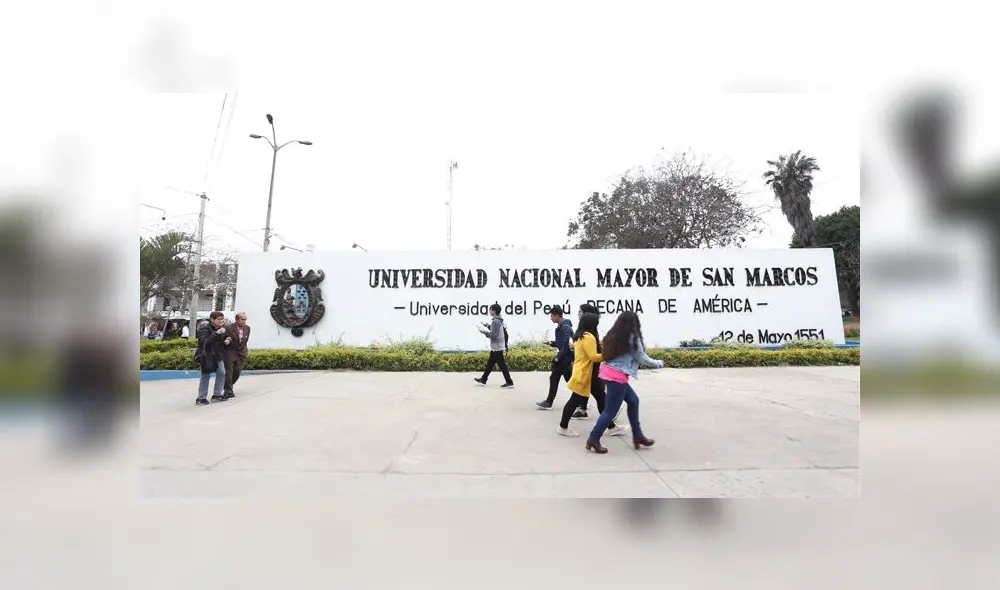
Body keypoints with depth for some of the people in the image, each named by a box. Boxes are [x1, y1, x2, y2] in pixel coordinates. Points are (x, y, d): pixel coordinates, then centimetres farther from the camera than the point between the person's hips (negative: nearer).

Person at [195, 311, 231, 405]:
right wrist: (216, 333, -36)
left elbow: (225, 338, 19)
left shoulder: (221, 328, 4)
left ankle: (216, 394, 16)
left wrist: (227, 340, -6)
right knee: (206, 376, -1)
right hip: (206, 355, -7)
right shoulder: (205, 328, -17)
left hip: (217, 354, 7)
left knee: (222, 373, 4)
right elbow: (204, 342, -29)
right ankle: (201, 398, 10)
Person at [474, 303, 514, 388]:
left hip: (497, 347, -10)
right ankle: (483, 380, 27)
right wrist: (488, 325, 13)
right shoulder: (499, 320, 10)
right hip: (496, 347, 10)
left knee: (502, 365, -4)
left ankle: (509, 382, 2)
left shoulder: (495, 321, -20)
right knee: (490, 363, 17)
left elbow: (493, 335, -23)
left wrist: (484, 331, -13)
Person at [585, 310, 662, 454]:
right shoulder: (632, 337, -10)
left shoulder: (614, 335, 11)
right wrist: (658, 363, 13)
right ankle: (594, 439, 4)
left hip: (610, 371, 9)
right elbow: (642, 358, -2)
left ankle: (637, 435, 26)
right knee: (611, 410, -1)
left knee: (633, 400, 19)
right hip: (617, 375, -9)